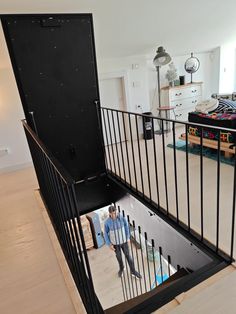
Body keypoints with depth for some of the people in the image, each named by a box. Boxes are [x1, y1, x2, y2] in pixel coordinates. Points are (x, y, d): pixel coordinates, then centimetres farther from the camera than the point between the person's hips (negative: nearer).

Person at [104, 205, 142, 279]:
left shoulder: (122, 217, -22)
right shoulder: (107, 222, -25)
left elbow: (126, 226, -5)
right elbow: (105, 233, -10)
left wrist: (128, 237, 1)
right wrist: (109, 244, -9)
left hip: (123, 241, 0)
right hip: (115, 242, 0)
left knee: (128, 256, 12)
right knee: (119, 256, 21)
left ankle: (133, 271, 34)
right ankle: (121, 268, 52)